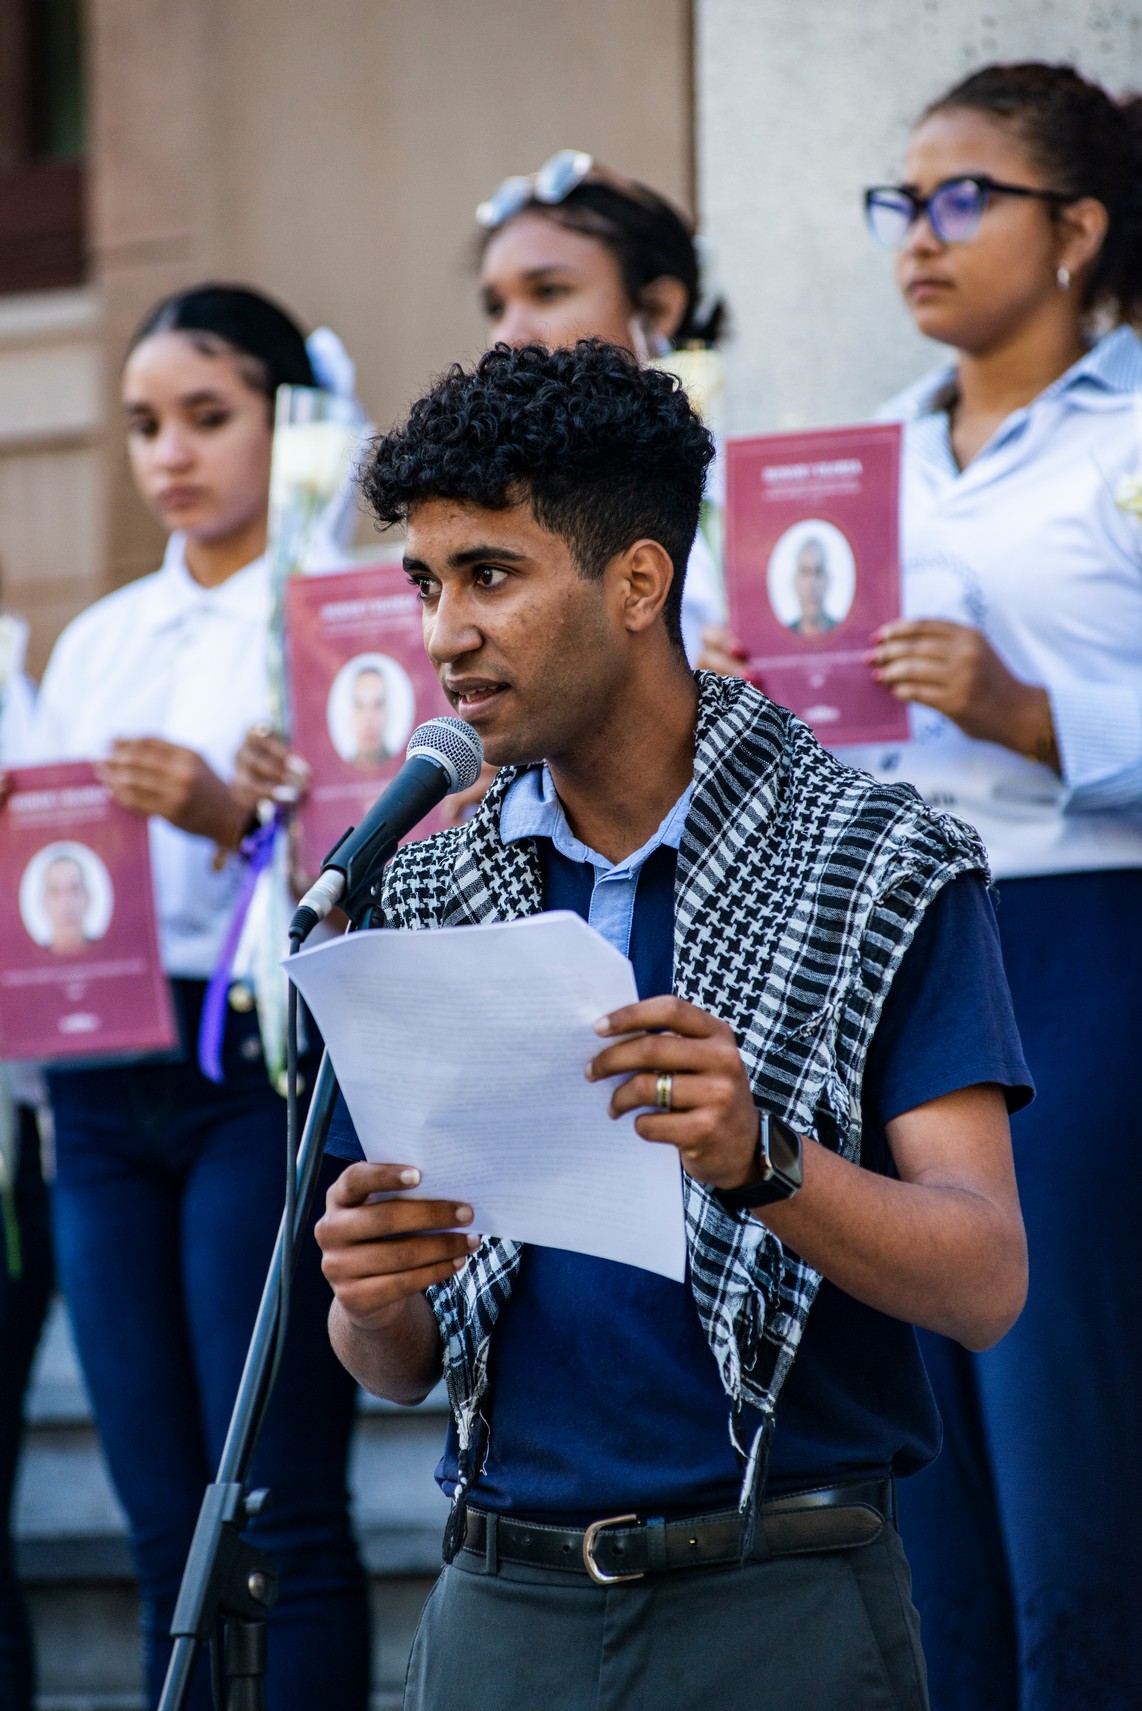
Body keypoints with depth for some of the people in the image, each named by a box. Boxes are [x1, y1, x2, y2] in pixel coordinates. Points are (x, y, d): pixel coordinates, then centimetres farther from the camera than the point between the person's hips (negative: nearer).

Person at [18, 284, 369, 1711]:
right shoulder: (97, 640, 19)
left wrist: (237, 819, -23)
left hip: (268, 1059, -6)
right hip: (104, 1081, 6)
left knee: (281, 1521, -9)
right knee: (165, 1530, 4)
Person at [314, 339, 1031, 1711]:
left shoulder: (886, 875, -3)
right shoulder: (425, 899, 10)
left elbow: (984, 1283, -10)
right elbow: (397, 1371, 12)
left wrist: (762, 1161, -27)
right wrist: (371, 1299, -12)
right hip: (500, 1601, 4)